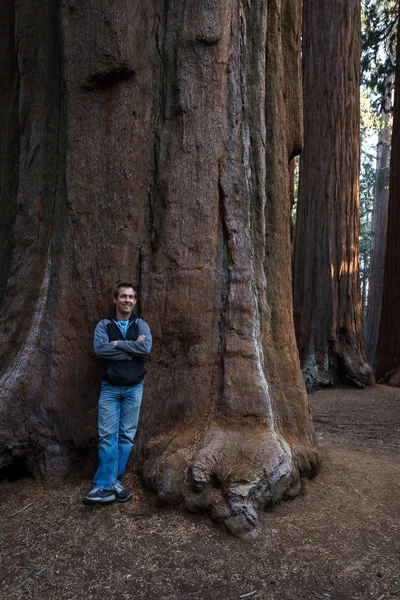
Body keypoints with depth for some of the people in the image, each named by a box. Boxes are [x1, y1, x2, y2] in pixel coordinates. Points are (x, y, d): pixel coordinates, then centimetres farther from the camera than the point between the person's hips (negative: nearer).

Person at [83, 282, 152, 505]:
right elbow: (100, 349, -16)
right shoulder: (104, 325, 3)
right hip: (109, 387, -1)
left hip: (134, 388, 1)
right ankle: (107, 485, -2)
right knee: (107, 436, -6)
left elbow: (146, 348, -15)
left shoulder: (141, 325, 5)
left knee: (127, 435, 4)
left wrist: (117, 344, -13)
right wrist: (132, 348, -13)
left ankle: (112, 482, 15)